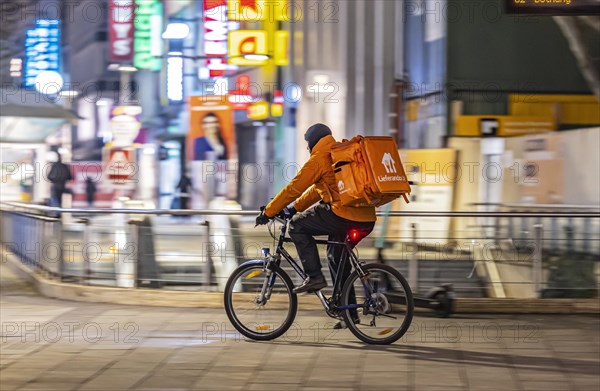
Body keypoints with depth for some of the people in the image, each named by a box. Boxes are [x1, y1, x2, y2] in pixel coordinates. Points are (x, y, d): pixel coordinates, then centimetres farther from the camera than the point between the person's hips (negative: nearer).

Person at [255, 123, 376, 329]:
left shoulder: (319, 158, -4)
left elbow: (294, 188, -2)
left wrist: (268, 212, 6)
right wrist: (295, 208, 34)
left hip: (342, 216, -9)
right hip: (366, 220, 9)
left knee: (297, 226, 5)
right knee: (337, 256, 23)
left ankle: (314, 276, -2)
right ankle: (349, 311, 23)